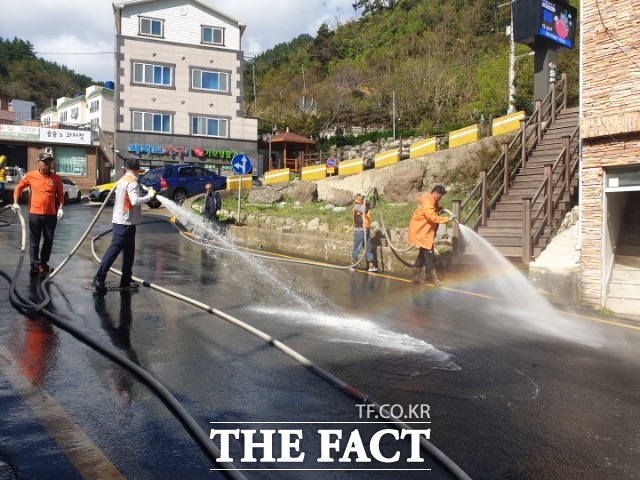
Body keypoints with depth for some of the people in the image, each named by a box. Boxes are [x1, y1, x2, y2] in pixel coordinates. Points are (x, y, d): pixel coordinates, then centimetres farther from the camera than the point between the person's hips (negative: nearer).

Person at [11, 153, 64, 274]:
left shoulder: (56, 178, 1)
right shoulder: (30, 176, -1)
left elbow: (60, 194, 7)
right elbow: (19, 187, 10)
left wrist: (60, 208, -5)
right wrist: (15, 202, 2)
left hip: (51, 214, 1)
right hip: (35, 214, -1)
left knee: (48, 240, 9)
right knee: (34, 241, 3)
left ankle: (44, 263, 22)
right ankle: (35, 264, 10)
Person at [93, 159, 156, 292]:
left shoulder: (122, 180, 14)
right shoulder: (132, 182, -14)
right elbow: (135, 201, -26)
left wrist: (145, 192, 10)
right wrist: (149, 195, -16)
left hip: (122, 221, 9)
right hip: (125, 222, -9)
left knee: (129, 251, 13)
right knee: (114, 250, -7)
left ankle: (126, 280, 17)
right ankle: (99, 278, -6)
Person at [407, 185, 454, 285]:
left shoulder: (432, 202, 10)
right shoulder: (427, 203, -23)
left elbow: (434, 213, 18)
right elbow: (433, 218, -33)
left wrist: (439, 211, -3)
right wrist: (447, 219, -32)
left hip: (424, 232, 11)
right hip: (421, 233, -11)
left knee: (423, 254, 16)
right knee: (429, 255, -9)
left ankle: (416, 277, 22)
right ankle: (435, 279, -6)